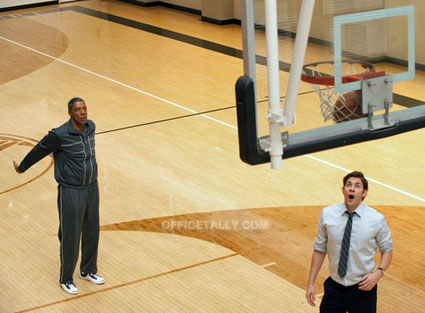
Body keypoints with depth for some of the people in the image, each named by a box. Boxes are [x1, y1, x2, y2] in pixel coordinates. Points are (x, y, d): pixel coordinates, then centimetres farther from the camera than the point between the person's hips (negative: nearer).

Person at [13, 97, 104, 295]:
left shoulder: (91, 127, -1)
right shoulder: (59, 135, -21)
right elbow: (39, 150, -5)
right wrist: (22, 167, 11)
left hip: (91, 188, 6)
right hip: (71, 192, -6)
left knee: (91, 232, 16)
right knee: (70, 237, 4)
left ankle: (88, 271, 36)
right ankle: (66, 279, 22)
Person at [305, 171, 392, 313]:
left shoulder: (376, 219, -10)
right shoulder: (327, 214, -6)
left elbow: (387, 249, 3)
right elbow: (319, 249, 1)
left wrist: (379, 272, -14)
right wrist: (311, 283, -1)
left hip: (363, 287, -1)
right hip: (334, 286, 1)